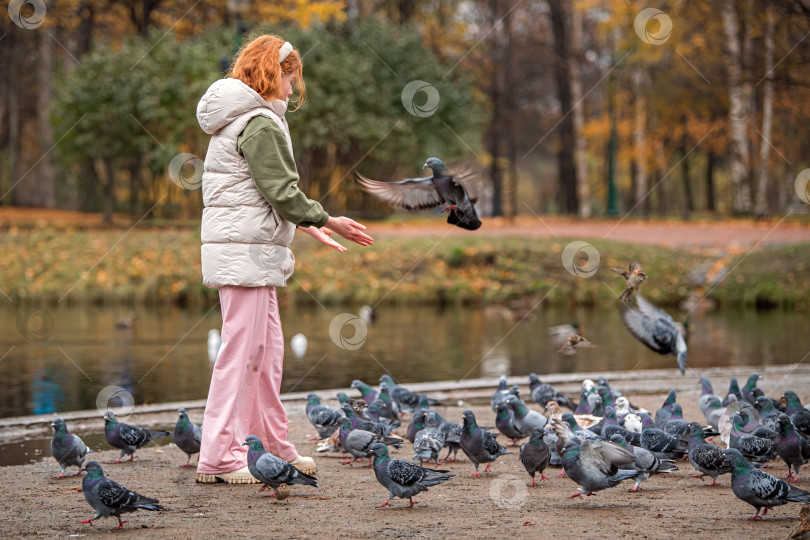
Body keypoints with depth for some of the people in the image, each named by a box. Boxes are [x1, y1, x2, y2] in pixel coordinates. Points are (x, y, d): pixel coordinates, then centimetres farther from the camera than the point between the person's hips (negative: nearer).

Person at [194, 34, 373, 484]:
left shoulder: (234, 122, 19)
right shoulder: (261, 124, -13)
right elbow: (282, 192, -16)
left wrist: (303, 223, 23)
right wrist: (325, 221, -4)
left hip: (237, 248, 10)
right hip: (247, 250, -10)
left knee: (268, 349, 16)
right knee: (241, 352, -8)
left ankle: (276, 449, 24)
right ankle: (218, 458, -5)